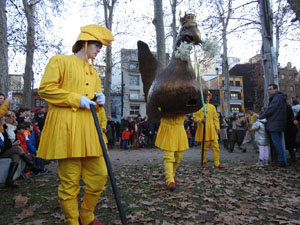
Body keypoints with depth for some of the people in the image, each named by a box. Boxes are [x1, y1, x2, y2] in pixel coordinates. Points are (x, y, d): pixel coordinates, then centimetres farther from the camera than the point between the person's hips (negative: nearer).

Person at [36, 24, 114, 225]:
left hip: (90, 129, 6)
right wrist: (77, 99, -11)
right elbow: (45, 88, -6)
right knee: (70, 180, -2)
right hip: (67, 127, -6)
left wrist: (100, 101, 4)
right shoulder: (60, 61, 6)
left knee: (100, 175, 4)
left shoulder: (93, 72, 24)